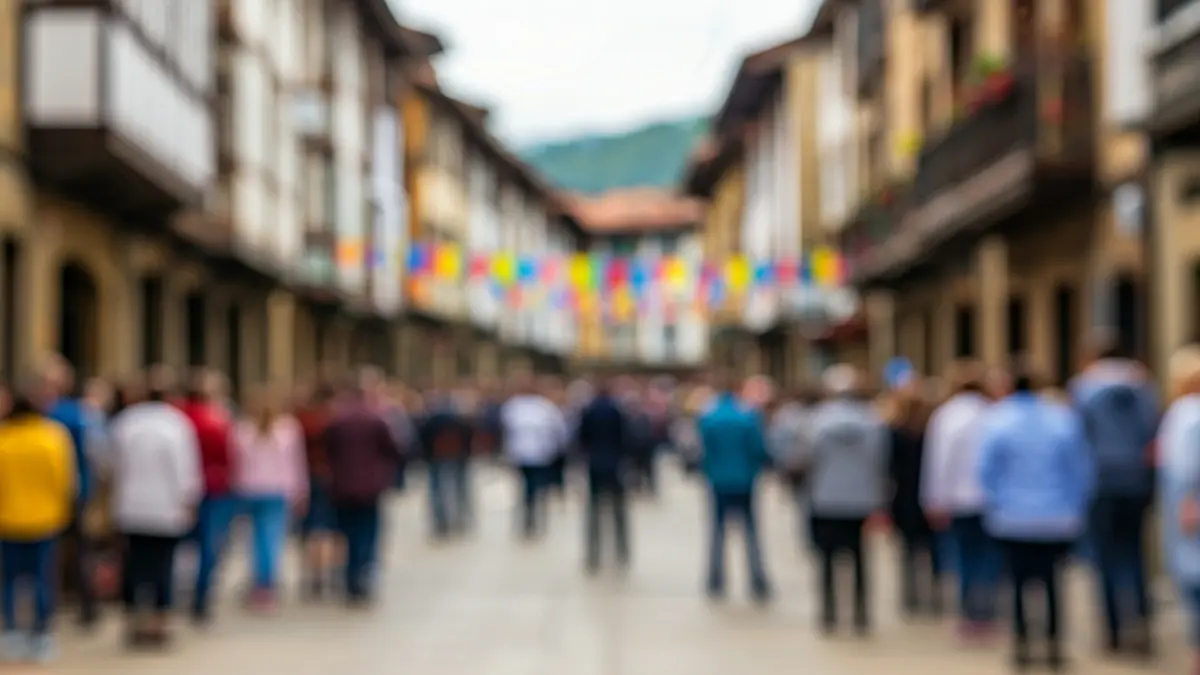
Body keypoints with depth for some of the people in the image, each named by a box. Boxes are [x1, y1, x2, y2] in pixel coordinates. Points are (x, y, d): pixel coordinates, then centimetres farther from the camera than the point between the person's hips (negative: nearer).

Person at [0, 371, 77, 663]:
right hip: (45, 520, 0)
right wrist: (63, 510, 14)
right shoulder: (54, 435, -9)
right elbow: (67, 481, -2)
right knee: (42, 578, 7)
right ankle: (40, 636, 7)